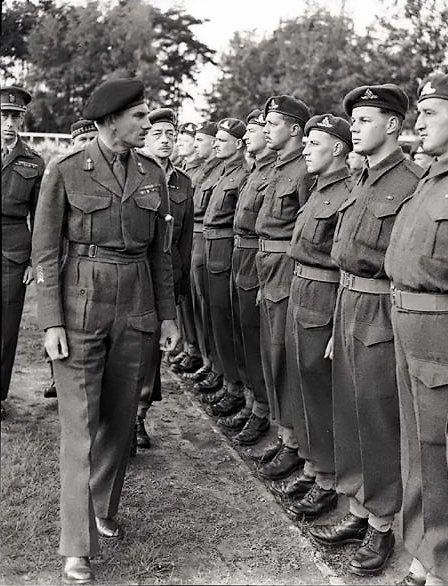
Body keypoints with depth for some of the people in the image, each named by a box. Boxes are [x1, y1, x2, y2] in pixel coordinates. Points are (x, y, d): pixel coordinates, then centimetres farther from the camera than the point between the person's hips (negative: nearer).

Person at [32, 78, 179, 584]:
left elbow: (161, 251, 11)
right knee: (80, 425, -3)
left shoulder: (152, 174, 6)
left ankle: (104, 509, 34)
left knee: (121, 418, 13)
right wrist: (52, 323, -11)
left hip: (137, 309, 4)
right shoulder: (65, 172, -6)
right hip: (81, 306, -4)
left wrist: (167, 314, 9)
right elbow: (45, 252, -5)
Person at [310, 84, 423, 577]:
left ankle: (381, 527, 19)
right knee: (348, 417, 15)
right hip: (348, 309, 8)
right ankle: (358, 512, 30)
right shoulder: (362, 183, 13)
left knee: (378, 423, 3)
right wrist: (338, 325, 17)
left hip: (382, 317, -8)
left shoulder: (411, 183, -13)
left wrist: (369, 259, -20)